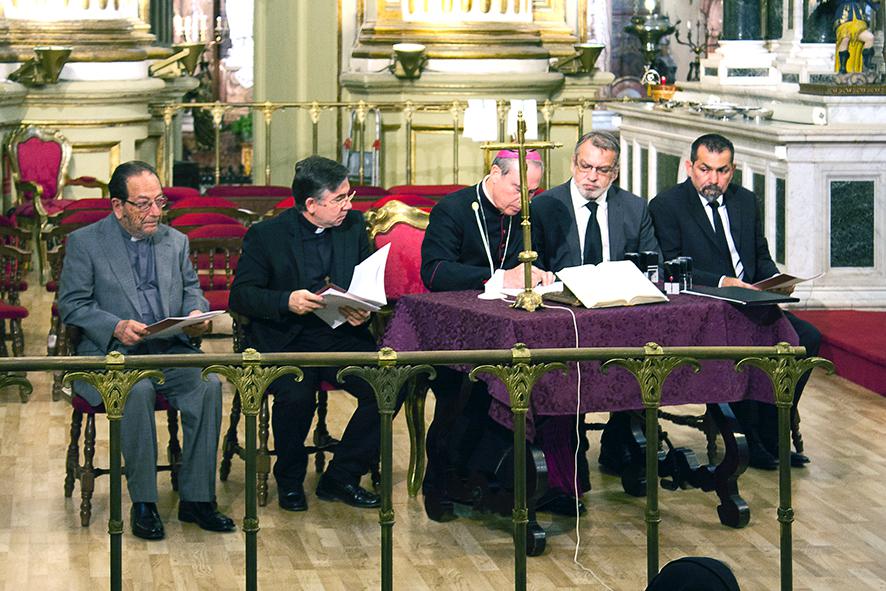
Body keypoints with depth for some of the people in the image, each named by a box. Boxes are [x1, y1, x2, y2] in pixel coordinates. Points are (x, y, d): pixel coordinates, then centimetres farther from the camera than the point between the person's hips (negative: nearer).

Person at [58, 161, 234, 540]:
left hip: (170, 349, 4)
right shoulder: (84, 243, 2)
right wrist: (116, 327, -19)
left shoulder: (176, 241, 16)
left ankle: (196, 498, -19)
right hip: (112, 353, -4)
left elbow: (192, 290, 22)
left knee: (208, 382, -27)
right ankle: (143, 503, -24)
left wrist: (196, 313, -3)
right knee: (137, 390, -36)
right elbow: (71, 305, -3)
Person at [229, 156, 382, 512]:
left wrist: (365, 310, -9)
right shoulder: (265, 236, -1)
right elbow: (240, 295, -5)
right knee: (296, 395, -34)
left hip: (342, 335, 4)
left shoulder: (354, 225, 10)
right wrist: (287, 300, -23)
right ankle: (290, 480, -5)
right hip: (285, 340, -4)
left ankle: (341, 477, -5)